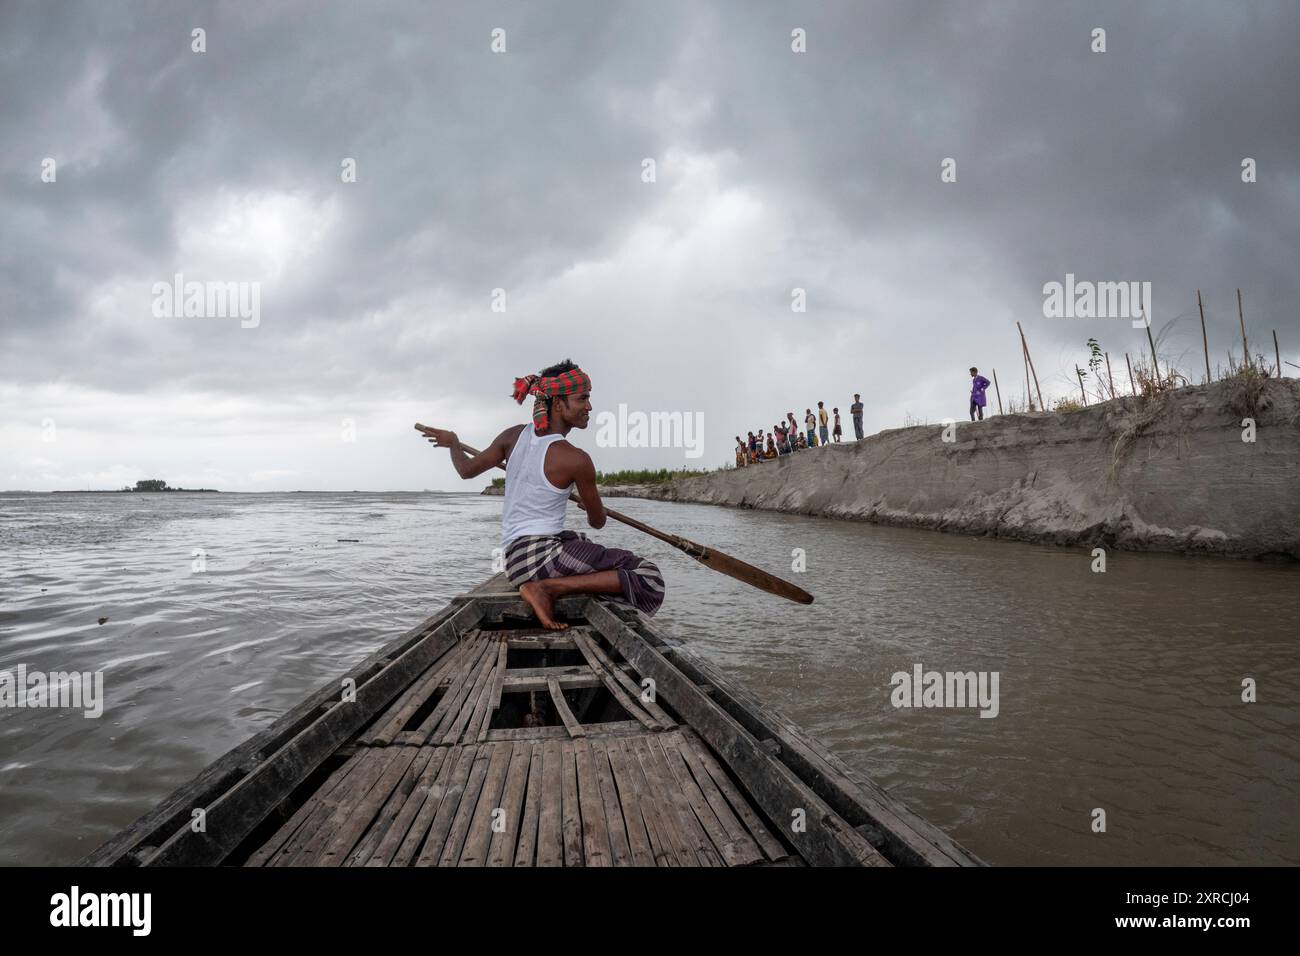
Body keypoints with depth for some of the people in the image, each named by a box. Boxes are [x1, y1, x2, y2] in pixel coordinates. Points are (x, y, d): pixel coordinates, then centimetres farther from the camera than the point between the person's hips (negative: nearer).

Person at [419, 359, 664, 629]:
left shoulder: (515, 435, 4)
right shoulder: (576, 459, -13)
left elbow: (467, 470, 15)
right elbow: (598, 522, 1)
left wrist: (452, 442, 35)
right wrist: (588, 506, 25)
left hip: (514, 557, 9)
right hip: (542, 554, -9)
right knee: (650, 578, -19)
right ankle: (548, 588, -19)